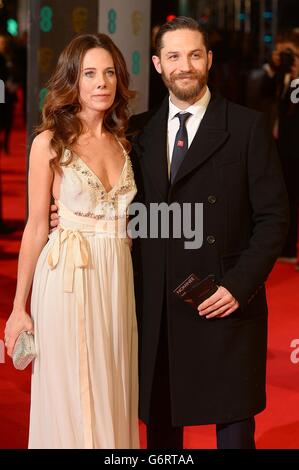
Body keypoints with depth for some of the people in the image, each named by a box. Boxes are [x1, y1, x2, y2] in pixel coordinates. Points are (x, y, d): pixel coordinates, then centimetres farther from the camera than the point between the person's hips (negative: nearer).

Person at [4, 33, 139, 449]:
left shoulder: (121, 141, 9)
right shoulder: (50, 143, -5)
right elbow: (36, 226, -5)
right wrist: (19, 305, -5)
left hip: (118, 280, 5)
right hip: (68, 280, -4)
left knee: (112, 395, 12)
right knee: (71, 402, 4)